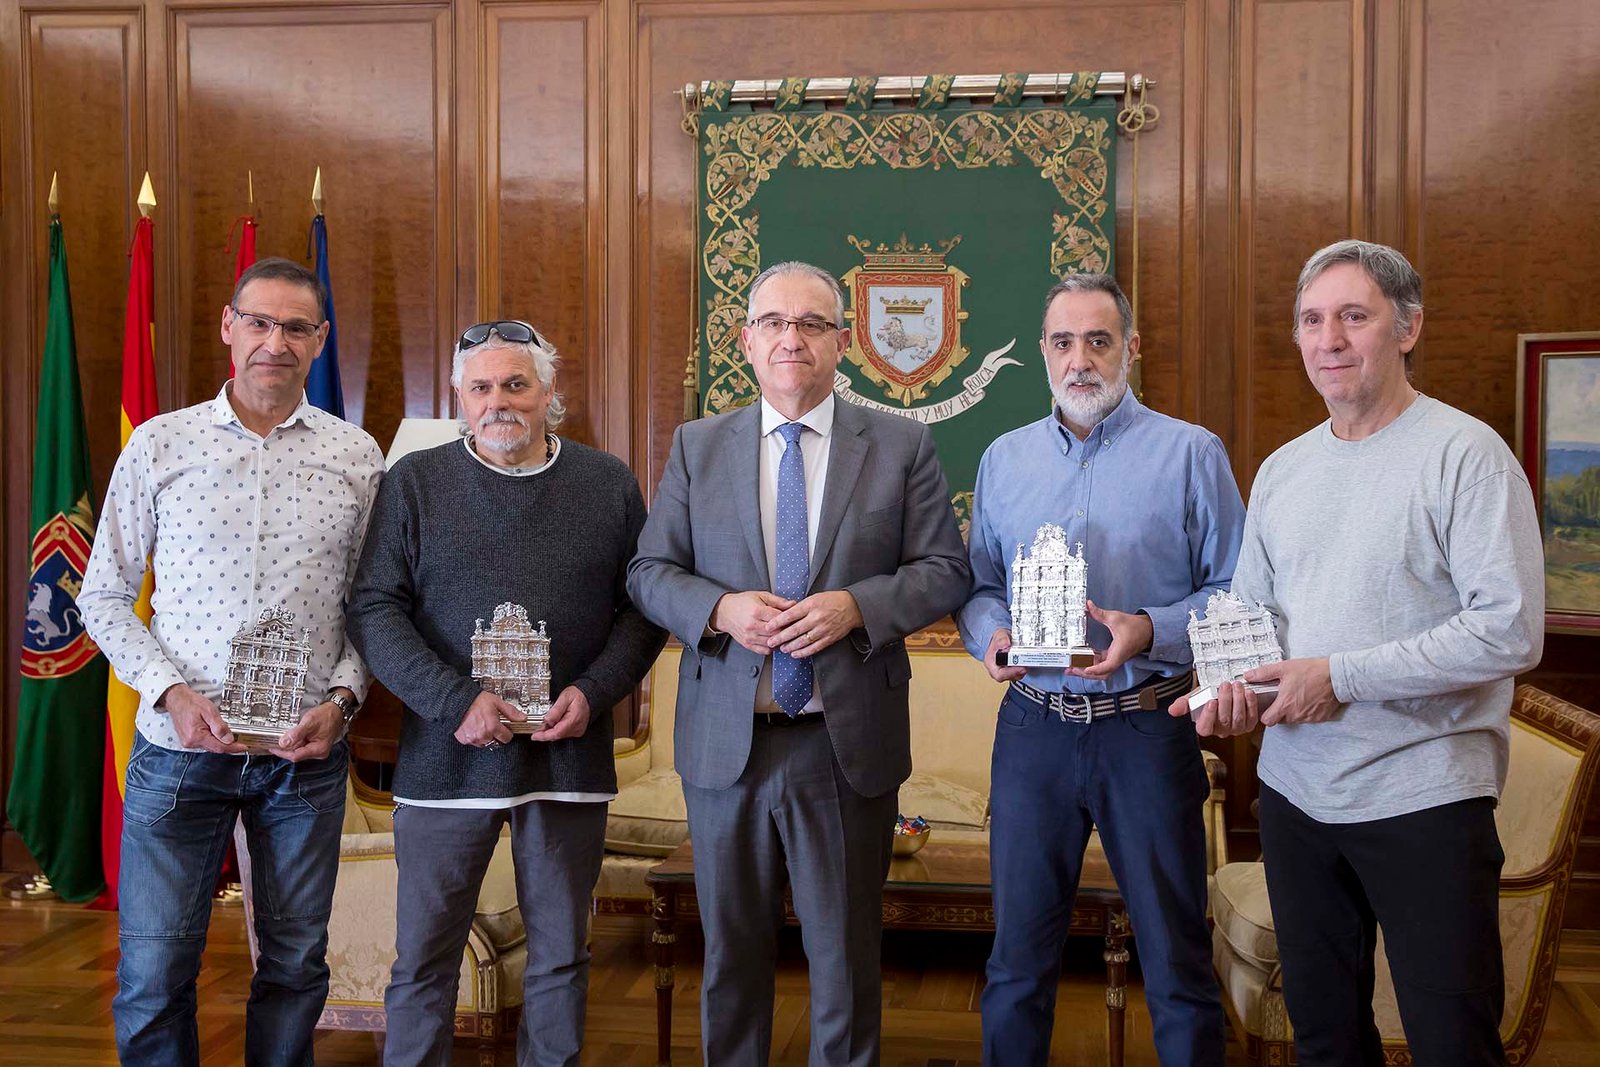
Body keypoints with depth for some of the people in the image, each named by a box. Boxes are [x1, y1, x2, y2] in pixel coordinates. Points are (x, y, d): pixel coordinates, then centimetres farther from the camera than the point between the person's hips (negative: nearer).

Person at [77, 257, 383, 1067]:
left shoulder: (357, 457, 4)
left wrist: (342, 698, -9)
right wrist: (171, 692, -10)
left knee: (296, 964, 11)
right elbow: (104, 595, 4)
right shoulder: (159, 444, 1)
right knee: (152, 974, 3)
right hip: (179, 746, -1)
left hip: (306, 751, 1)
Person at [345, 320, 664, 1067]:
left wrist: (593, 692, -10)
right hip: (446, 754, -1)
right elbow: (374, 608, -4)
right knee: (423, 957, 8)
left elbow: (642, 605, 6)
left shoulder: (608, 483, 6)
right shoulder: (415, 482, 2)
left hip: (570, 754, 1)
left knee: (561, 955, 12)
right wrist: (453, 700, -15)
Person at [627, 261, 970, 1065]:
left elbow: (945, 572, -1)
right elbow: (648, 571, 4)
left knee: (846, 952, 11)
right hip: (726, 743, 2)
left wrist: (856, 605, -18)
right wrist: (719, 608, -16)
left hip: (850, 744, -1)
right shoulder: (697, 447, 6)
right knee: (733, 948, 15)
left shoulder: (902, 446, 1)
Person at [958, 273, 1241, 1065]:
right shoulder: (1004, 458, 11)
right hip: (1032, 726, 3)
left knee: (1176, 963, 7)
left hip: (1146, 729, -3)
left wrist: (1150, 631, -19)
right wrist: (990, 633, -7)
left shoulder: (1190, 452, -1)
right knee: (1018, 955, 12)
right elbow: (979, 583, 14)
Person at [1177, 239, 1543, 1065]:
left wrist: (1341, 676, -19)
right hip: (1294, 789, 6)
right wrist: (1230, 688, -5)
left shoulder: (1465, 453, -10)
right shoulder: (1282, 469, 10)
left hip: (1423, 799, -6)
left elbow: (1511, 630, -18)